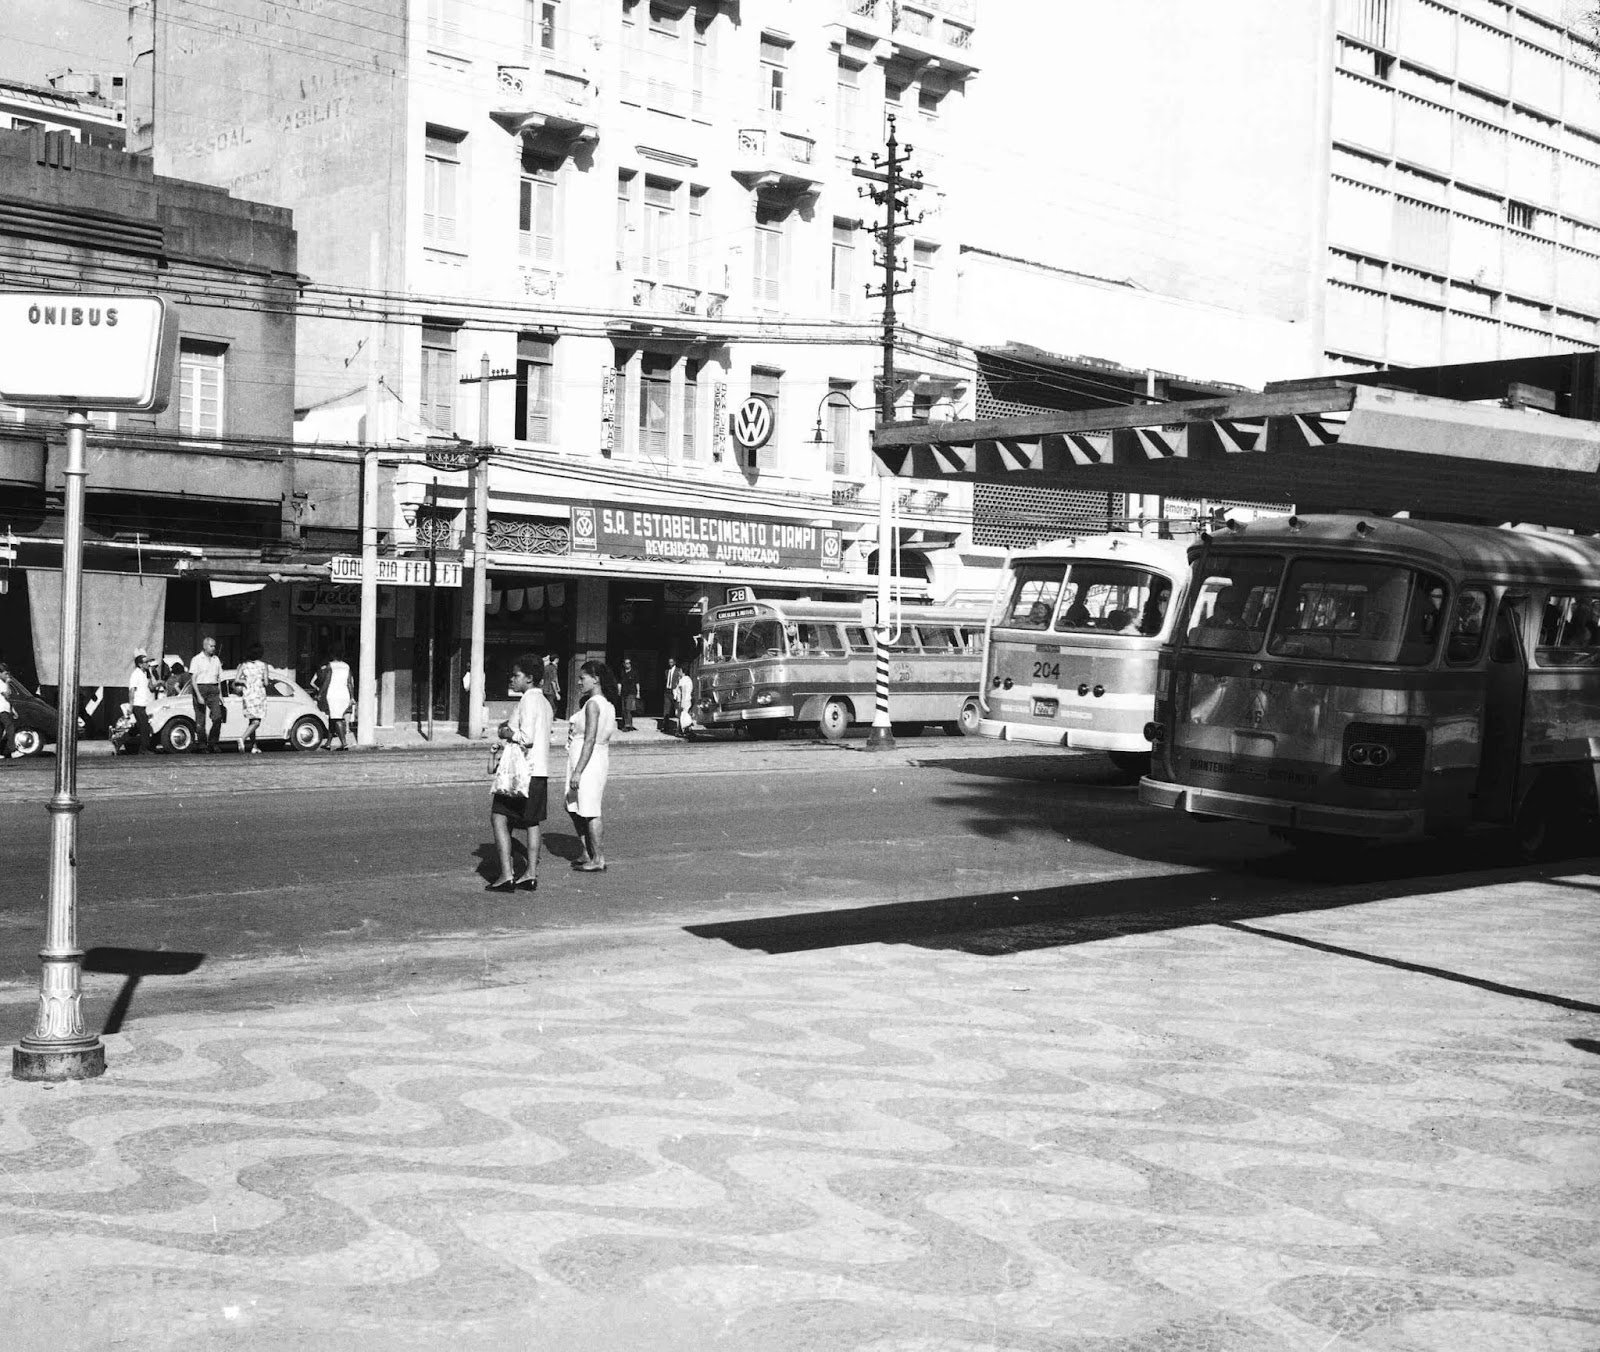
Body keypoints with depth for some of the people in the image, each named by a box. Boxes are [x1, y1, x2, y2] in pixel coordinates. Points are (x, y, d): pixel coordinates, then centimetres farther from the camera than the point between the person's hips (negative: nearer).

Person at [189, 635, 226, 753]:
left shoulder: (216, 659, 14)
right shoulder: (196, 659, -2)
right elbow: (193, 679, -7)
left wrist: (220, 694, 13)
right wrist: (198, 695, -16)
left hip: (213, 690, 4)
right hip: (200, 689, -4)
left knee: (217, 717, -13)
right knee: (200, 721, -1)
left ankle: (212, 743, -2)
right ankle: (201, 745, 8)